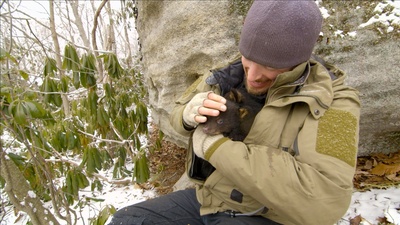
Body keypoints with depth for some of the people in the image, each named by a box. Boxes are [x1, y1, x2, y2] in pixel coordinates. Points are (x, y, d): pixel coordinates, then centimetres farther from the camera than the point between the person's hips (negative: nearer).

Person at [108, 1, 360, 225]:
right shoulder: (230, 76, -3)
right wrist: (190, 113, -19)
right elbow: (179, 114, 8)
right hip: (207, 199, 6)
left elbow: (322, 199, -31)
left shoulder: (331, 102, -18)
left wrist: (215, 147, -28)